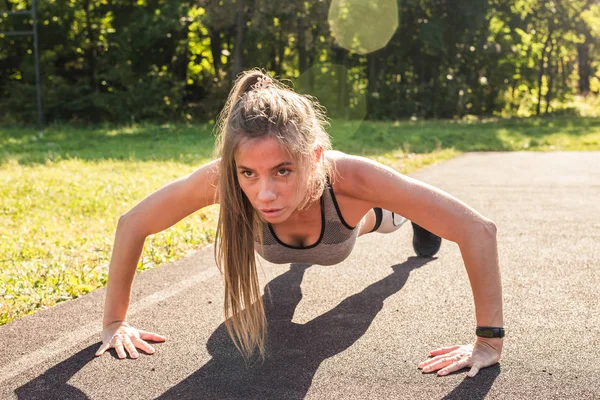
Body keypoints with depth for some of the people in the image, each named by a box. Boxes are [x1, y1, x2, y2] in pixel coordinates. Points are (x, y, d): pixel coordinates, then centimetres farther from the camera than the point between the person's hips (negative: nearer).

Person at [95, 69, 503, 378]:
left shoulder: (348, 176, -51)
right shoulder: (220, 179, -47)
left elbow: (478, 229, -46)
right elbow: (132, 225, -31)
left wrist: (489, 340, -46)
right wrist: (114, 322, -28)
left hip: (355, 214, -1)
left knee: (391, 217, 36)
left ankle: (418, 218, 71)